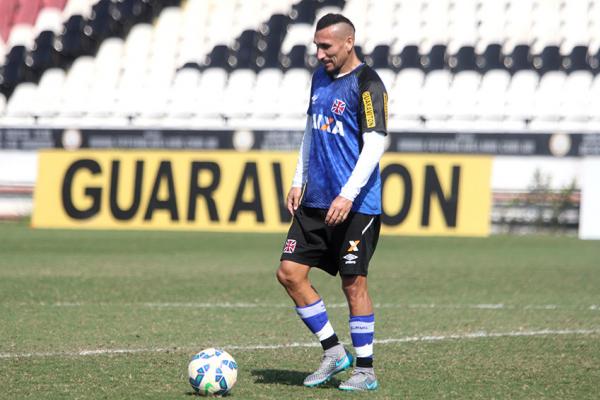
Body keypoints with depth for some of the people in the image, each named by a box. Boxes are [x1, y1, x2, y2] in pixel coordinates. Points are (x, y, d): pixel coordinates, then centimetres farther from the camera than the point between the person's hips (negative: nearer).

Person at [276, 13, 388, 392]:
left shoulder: (367, 84, -12)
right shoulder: (321, 77, 12)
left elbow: (375, 145, -17)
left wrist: (348, 196, -22)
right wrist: (299, 181, 16)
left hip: (355, 204, -8)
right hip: (315, 201, 8)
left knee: (354, 282, -2)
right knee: (290, 273, 3)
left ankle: (366, 371, 8)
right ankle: (334, 352, 15)